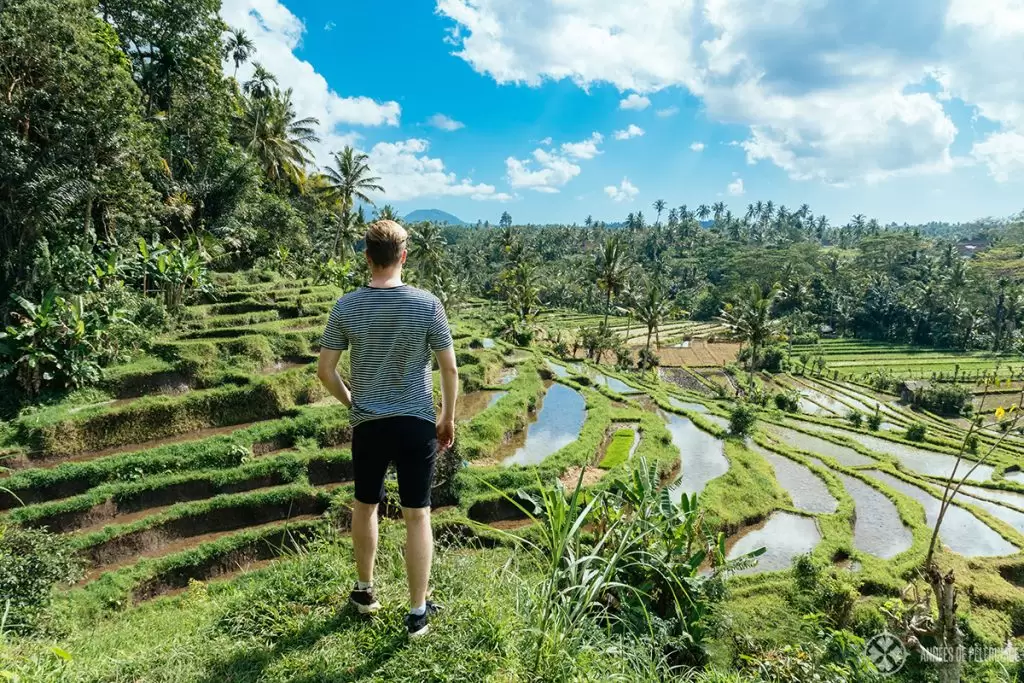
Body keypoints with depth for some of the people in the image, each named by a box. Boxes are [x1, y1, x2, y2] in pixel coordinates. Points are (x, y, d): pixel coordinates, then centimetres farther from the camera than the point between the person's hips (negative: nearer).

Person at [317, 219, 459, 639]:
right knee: (417, 515, 8)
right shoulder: (427, 304, -10)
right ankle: (418, 613, 19)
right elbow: (449, 369, -6)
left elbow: (325, 371, -2)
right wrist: (448, 418, 7)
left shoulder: (346, 307, -6)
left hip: (368, 425, 2)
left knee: (365, 506, 22)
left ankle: (365, 591, 39)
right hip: (417, 424, -1)